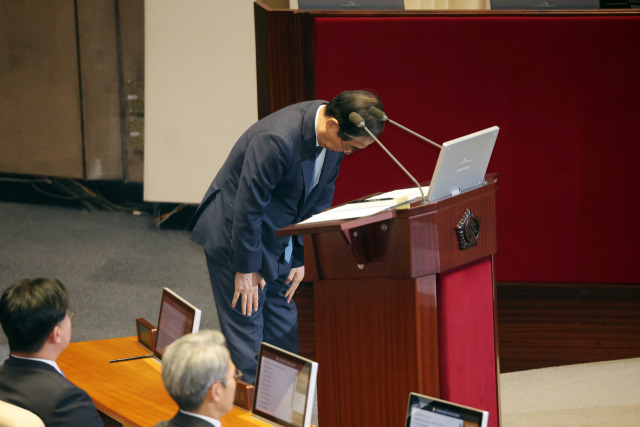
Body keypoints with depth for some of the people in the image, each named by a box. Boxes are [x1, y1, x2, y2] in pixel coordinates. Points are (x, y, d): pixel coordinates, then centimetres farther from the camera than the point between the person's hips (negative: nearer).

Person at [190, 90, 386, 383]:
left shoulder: (334, 138, -9)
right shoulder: (278, 139, -34)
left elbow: (320, 198, 5)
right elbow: (248, 205, -27)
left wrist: (301, 257, 4)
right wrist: (245, 269, -19)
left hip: (279, 243, 8)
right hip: (236, 234, -8)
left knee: (284, 330, 12)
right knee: (247, 332, -5)